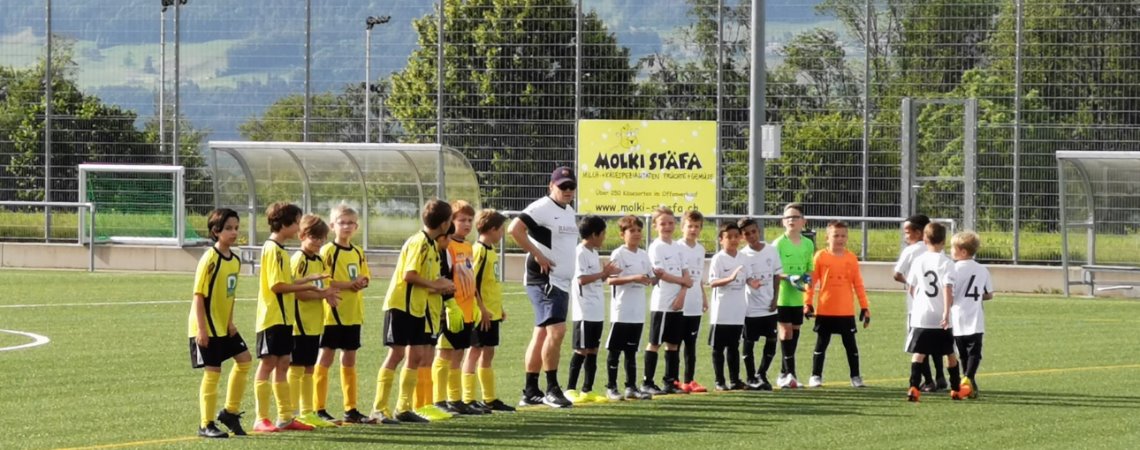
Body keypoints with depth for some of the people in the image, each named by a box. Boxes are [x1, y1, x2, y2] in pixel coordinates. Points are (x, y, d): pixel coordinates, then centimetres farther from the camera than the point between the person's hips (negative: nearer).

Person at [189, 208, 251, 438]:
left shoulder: (235, 260, 6)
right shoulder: (209, 260, -18)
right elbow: (198, 295, -18)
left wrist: (230, 322, 7)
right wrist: (201, 329, -20)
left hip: (224, 326, 8)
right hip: (207, 327, -8)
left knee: (244, 359, 7)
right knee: (213, 371, -6)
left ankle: (230, 412, 19)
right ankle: (206, 425, 3)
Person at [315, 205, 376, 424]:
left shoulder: (358, 253, 13)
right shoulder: (328, 251, -8)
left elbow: (366, 276, 18)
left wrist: (362, 281, -5)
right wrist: (347, 284, -21)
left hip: (353, 313, 7)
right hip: (333, 312, -7)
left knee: (349, 360, 11)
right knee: (325, 359, -3)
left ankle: (351, 410, 16)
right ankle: (319, 409, -1)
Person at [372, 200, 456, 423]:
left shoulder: (431, 244, 13)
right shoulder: (419, 242, -16)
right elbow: (409, 275, -23)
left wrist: (440, 284, 3)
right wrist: (434, 284, -13)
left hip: (416, 307, 9)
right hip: (400, 304, -9)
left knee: (416, 357, 9)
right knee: (396, 354, -9)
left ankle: (404, 408, 16)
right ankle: (379, 408, -7)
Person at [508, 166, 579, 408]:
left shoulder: (569, 212, 17)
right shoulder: (542, 208, -12)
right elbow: (515, 229, -24)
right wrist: (538, 256, -22)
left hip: (561, 281, 9)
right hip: (544, 280, -9)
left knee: (542, 334, 11)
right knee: (556, 331, -16)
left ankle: (531, 392, 14)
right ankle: (552, 389, -10)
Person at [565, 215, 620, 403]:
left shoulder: (594, 254, 16)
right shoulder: (580, 253, -12)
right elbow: (582, 279, -20)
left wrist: (606, 274, 4)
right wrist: (603, 274, -15)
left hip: (597, 312, 9)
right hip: (585, 312, -9)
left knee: (592, 350, 9)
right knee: (581, 350, -6)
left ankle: (587, 391, 12)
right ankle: (571, 389, -1)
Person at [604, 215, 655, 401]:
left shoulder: (643, 255, 12)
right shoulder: (618, 254, -8)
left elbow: (650, 278, 18)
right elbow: (610, 279, -16)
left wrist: (650, 279, -4)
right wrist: (633, 278, -24)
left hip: (637, 313, 6)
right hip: (621, 312, -6)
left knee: (631, 350, 12)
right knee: (614, 350, -1)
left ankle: (631, 387, 15)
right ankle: (611, 388, 3)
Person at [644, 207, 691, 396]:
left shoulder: (677, 247, 13)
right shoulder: (656, 247, -6)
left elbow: (686, 274, 9)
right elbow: (661, 275, -13)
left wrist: (682, 294, -8)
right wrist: (684, 281, -5)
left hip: (678, 304, 7)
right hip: (661, 303, -7)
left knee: (673, 343, 8)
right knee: (655, 343, -4)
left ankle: (670, 382, 13)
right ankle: (647, 382, -1)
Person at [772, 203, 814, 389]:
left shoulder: (808, 244, 7)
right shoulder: (778, 244, -6)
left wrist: (807, 277, -6)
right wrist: (788, 278, -23)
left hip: (798, 297, 5)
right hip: (782, 295, -5)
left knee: (795, 331, 8)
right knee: (786, 331, -9)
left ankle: (785, 374, 17)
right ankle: (790, 372, -7)